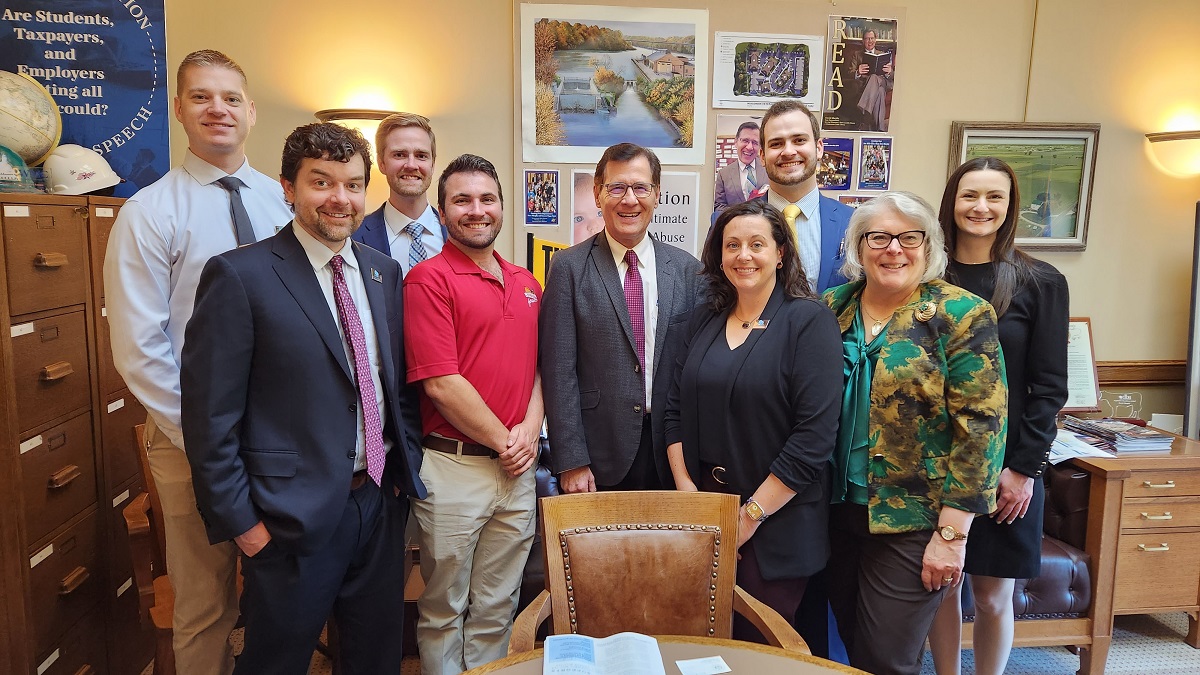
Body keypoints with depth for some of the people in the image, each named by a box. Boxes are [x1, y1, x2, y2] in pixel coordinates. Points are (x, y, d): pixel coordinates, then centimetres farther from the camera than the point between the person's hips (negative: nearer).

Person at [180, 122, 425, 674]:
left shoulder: (384, 271, 6)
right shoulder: (239, 275, -12)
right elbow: (209, 415, -12)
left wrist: (406, 466, 6)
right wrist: (240, 521, -12)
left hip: (381, 500, 6)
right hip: (292, 517, -5)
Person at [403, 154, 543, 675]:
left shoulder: (526, 284, 12)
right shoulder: (428, 279, -9)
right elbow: (440, 383, -15)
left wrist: (531, 427, -4)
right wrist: (503, 441, -10)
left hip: (517, 470, 6)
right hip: (454, 469, -5)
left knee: (497, 607, 17)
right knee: (444, 611, 12)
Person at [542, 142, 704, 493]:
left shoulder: (687, 269, 4)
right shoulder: (569, 267, -4)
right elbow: (559, 372, -7)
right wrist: (571, 462, -10)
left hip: (668, 454, 3)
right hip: (598, 456, -2)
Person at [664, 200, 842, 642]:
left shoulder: (810, 321, -10)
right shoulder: (703, 321, 7)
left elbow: (815, 434, -16)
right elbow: (676, 411, 8)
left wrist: (752, 514, -15)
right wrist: (687, 493, -3)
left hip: (776, 526, -4)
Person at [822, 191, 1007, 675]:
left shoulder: (961, 315, -10)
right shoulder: (832, 308, 4)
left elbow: (979, 427, -13)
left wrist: (952, 532, -15)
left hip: (912, 522, -4)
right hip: (838, 509, 5)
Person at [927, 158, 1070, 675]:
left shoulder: (1040, 283, -2)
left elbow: (1049, 387, -3)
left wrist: (1024, 468, -8)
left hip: (1005, 467, -1)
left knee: (993, 595, 8)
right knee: (941, 584, 10)